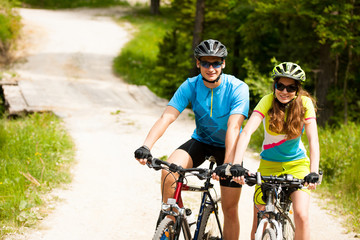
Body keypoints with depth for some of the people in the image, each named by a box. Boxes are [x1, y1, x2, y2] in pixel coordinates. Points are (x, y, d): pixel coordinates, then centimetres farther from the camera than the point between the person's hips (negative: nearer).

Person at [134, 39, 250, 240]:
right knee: (169, 170, -27)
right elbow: (167, 117, -25)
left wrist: (228, 164, -47)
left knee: (230, 209, -2)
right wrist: (146, 146, -41)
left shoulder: (237, 88, -22)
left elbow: (233, 127, -33)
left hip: (227, 147, -2)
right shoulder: (190, 86, -15)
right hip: (201, 141, 2)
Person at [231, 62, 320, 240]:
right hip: (269, 165, 0)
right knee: (258, 225, -2)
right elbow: (247, 132, -30)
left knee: (301, 216, -20)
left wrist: (314, 172, -37)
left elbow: (313, 139, -22)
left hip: (297, 164, 0)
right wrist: (236, 165, -44)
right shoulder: (268, 101, -18)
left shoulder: (304, 103, -15)